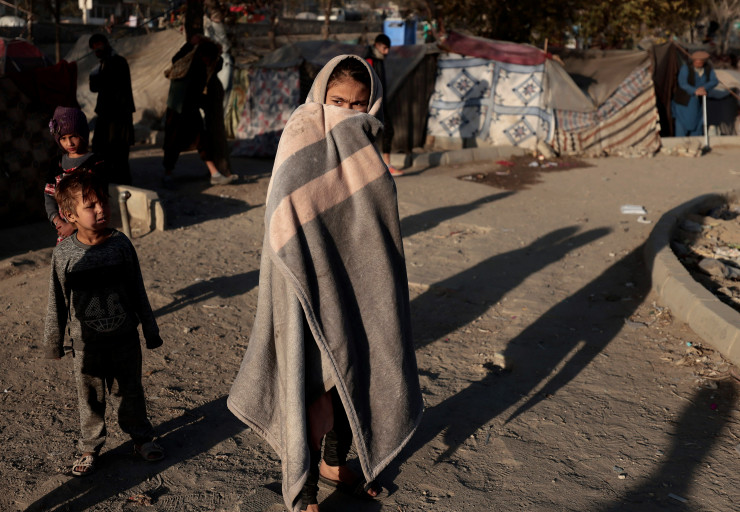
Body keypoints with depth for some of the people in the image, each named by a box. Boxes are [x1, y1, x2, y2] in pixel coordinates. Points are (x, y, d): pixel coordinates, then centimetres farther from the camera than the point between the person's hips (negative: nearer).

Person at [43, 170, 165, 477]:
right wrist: (53, 343, 5)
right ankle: (90, 448, 34)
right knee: (90, 399, 14)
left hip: (125, 338, 1)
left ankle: (141, 437, 38)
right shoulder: (64, 253, -11)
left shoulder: (120, 244, -9)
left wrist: (150, 329, 7)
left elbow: (137, 291, 1)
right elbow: (57, 303, -1)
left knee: (131, 392, 16)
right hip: (86, 344, -1)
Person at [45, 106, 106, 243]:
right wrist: (59, 223, -7)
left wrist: (73, 225, -14)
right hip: (64, 231, 5)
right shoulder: (58, 165, 9)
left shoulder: (95, 163, -7)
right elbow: (49, 196, 8)